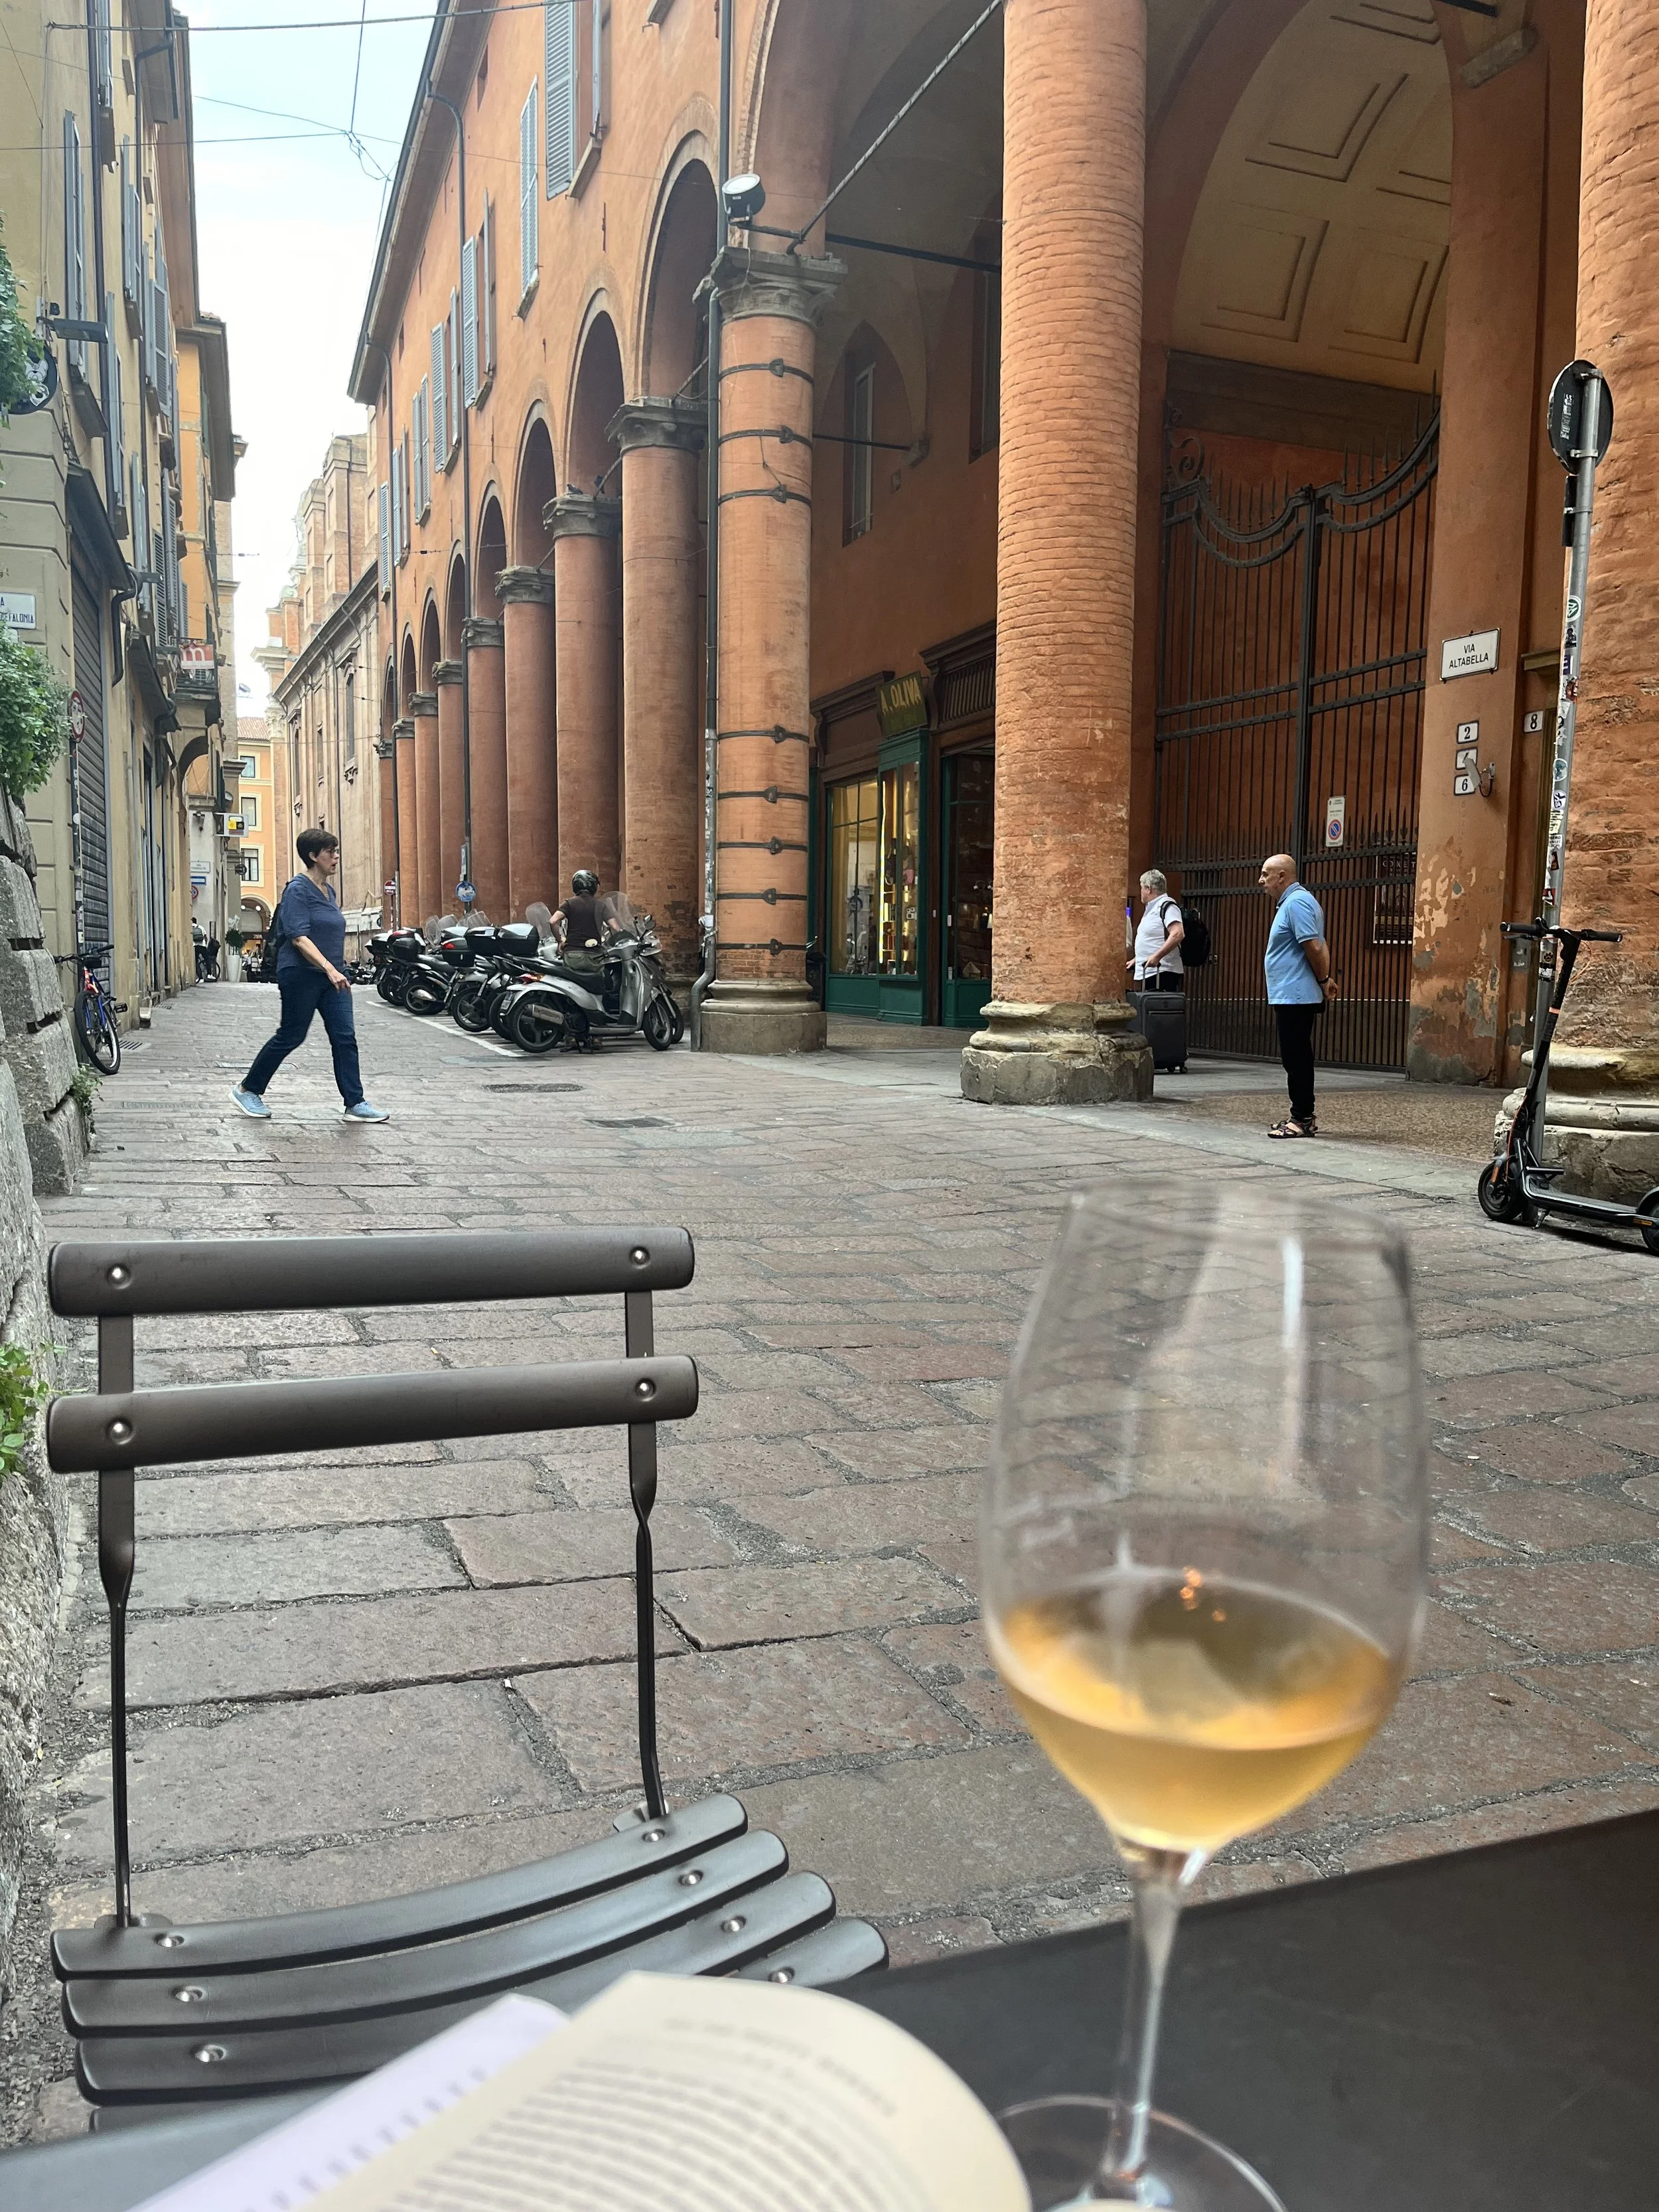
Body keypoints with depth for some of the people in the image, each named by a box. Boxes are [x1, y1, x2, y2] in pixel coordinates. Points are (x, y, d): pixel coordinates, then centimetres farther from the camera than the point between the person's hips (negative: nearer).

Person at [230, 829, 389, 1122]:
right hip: (302, 975, -8)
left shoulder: (329, 891, 14)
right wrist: (329, 969, -30)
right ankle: (248, 1090, 19)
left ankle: (355, 1104, 0)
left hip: (332, 975, 8)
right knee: (291, 1037, 2)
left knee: (345, 1037, -1)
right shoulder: (298, 889, -12)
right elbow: (299, 938, -21)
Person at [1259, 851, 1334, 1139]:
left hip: (1295, 995, -11)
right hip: (1292, 994, 11)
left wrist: (1323, 980, -9)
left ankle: (1302, 1119, -4)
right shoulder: (1294, 901, 19)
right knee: (1296, 1058, 14)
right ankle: (1301, 1116, 19)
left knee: (1297, 1058, -7)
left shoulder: (1296, 903, -15)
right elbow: (1319, 947, 22)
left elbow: (1314, 947, -21)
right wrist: (1324, 978, 14)